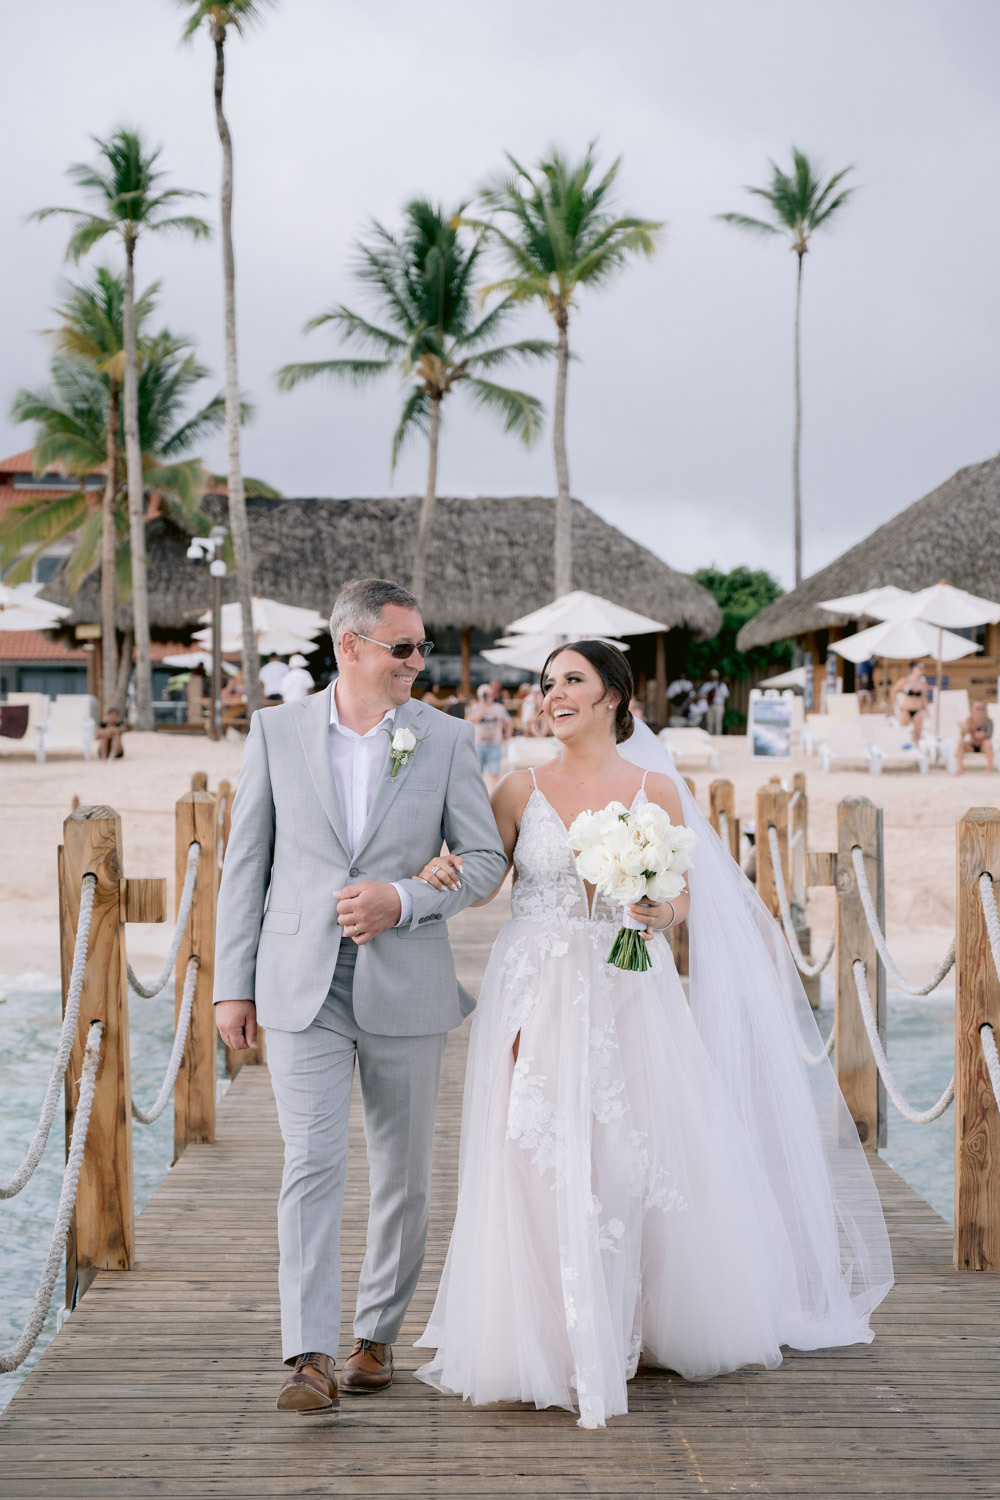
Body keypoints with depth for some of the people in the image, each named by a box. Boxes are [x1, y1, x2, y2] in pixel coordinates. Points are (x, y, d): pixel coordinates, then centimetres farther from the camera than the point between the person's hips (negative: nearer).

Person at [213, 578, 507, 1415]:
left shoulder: (446, 740, 2)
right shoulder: (276, 731, 3)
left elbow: (486, 860, 3)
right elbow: (247, 862, 5)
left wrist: (403, 900, -14)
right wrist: (235, 984, 2)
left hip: (405, 987, 1)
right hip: (302, 986, -1)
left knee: (404, 1174, 10)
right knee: (312, 1165, -10)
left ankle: (378, 1335, 28)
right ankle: (311, 1357, -9)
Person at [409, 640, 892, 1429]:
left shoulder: (656, 789, 4)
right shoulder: (521, 789, 4)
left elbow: (684, 897, 6)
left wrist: (660, 911, -16)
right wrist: (441, 874, -21)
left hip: (630, 998, 0)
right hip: (539, 998, 0)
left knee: (630, 1157, 2)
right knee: (541, 1166, -3)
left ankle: (625, 1331, 18)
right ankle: (547, 1338, 8)